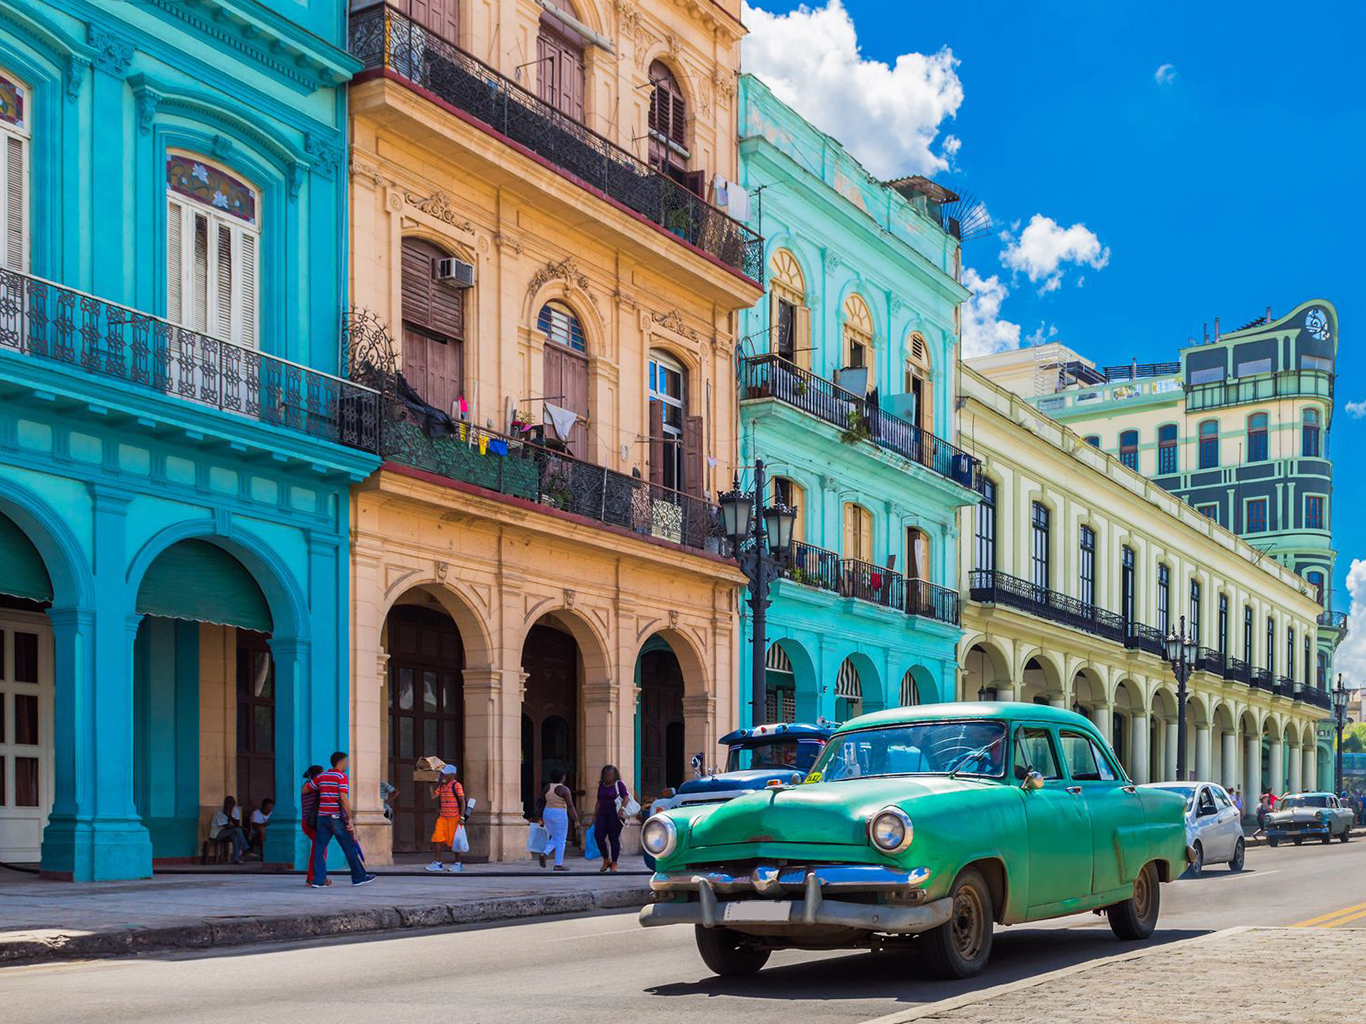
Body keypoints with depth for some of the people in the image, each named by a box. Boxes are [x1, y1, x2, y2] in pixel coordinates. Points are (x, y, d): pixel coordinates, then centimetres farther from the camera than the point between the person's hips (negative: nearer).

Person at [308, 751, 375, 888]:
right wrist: (350, 818, -15)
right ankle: (359, 877, 11)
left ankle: (318, 880, -4)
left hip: (322, 817, 5)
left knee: (319, 848, 3)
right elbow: (343, 798, -16)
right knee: (350, 848, 5)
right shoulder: (342, 777, -6)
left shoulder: (321, 776, 12)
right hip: (337, 817, -5)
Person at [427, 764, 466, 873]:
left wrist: (462, 817, -16)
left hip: (454, 818, -6)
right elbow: (433, 796, 7)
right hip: (443, 817, 6)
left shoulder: (456, 786, -9)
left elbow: (462, 801, -11)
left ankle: (458, 863, 13)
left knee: (453, 841, 1)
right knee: (437, 839, -2)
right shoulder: (441, 786, 12)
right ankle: (437, 863, 2)